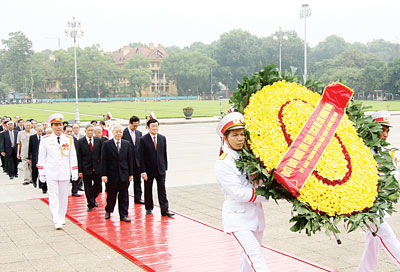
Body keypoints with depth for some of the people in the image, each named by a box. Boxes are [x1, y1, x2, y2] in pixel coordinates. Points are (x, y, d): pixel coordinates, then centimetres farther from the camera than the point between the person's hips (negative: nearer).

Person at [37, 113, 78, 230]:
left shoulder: (69, 139, 4)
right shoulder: (45, 139, 0)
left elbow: (73, 157, 6)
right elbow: (42, 158, 4)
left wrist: (75, 172, 1)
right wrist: (41, 173, 2)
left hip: (65, 173, 2)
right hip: (51, 173, -2)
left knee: (63, 196, 10)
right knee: (53, 197, -5)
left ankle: (62, 218, 23)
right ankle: (56, 221, -7)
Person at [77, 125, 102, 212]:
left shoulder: (98, 140, 4)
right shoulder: (80, 142, -2)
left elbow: (101, 155, 7)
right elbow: (79, 157, -3)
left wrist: (102, 167, 1)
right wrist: (80, 170, -8)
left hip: (97, 168, 2)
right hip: (86, 169, -2)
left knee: (98, 186, 7)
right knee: (88, 188, 5)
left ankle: (93, 198, 35)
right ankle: (90, 204, 19)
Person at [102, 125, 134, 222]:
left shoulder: (127, 144, 5)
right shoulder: (106, 144, -1)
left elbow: (130, 160, 7)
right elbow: (104, 161, -3)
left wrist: (131, 174, 4)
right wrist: (104, 174, -9)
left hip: (124, 174, 2)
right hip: (111, 174, -2)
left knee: (124, 195, 4)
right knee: (111, 195, 8)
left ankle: (124, 215, 11)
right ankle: (108, 211, 30)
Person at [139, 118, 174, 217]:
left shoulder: (162, 138, 5)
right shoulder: (143, 139, -7)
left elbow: (164, 154, 9)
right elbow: (141, 157, -8)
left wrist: (165, 168, 6)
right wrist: (143, 171, -13)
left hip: (160, 169, 2)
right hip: (148, 170, -2)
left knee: (162, 190, -2)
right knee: (148, 190, 10)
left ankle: (164, 210, -3)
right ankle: (149, 208, 26)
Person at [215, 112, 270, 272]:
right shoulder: (223, 164, -14)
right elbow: (238, 193, -19)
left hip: (255, 215, 7)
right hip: (238, 218, -7)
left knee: (250, 256, 18)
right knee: (255, 256, -16)